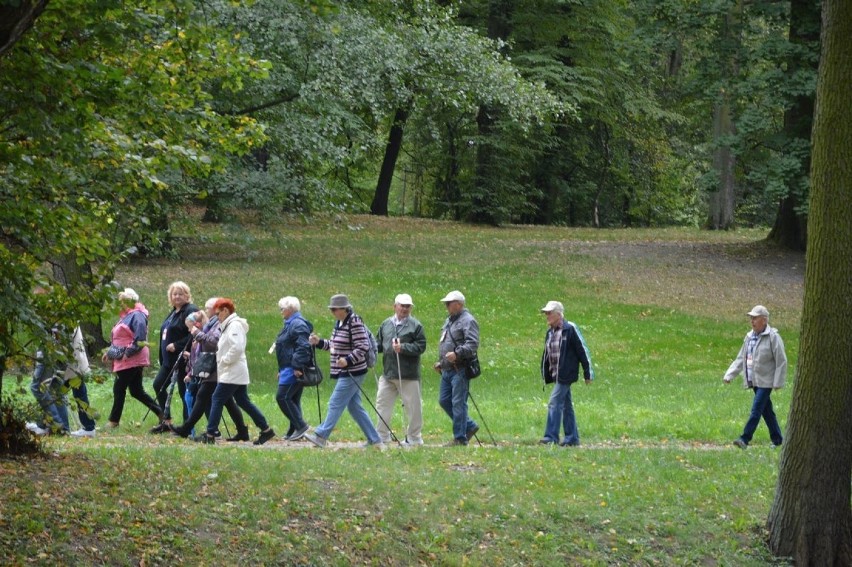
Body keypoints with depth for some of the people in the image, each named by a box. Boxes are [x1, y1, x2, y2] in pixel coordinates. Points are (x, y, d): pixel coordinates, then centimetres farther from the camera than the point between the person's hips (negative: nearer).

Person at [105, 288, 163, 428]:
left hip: (132, 360, -10)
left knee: (119, 388, -4)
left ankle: (114, 420, 4)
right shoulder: (125, 316, 17)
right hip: (124, 360, 10)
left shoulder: (137, 316, -15)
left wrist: (128, 353, -23)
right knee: (137, 391, 10)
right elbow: (118, 339, 25)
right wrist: (110, 352, 19)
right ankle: (160, 412, 13)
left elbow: (140, 339, -23)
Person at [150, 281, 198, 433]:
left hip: (182, 359, -10)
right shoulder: (173, 312, 17)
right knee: (158, 385, 12)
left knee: (184, 391, -4)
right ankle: (166, 421, 20)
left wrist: (176, 346, -23)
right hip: (169, 360, 10)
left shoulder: (190, 311, -14)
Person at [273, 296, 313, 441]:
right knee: (293, 400, 11)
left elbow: (303, 347, -24)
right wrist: (281, 370, 26)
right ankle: (295, 430, 14)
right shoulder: (290, 324, 19)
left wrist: (297, 367, -27)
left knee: (283, 397, -12)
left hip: (294, 370, -11)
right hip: (290, 369, 11)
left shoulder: (298, 325, -14)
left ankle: (300, 425, -11)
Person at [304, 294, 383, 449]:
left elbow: (362, 347, -20)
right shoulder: (339, 323, 13)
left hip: (352, 372, -10)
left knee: (335, 404, -5)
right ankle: (375, 440, 14)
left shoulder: (355, 323, -15)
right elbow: (333, 345, 21)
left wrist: (348, 360, -29)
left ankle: (321, 436, 0)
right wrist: (319, 342, 7)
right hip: (345, 373, 10)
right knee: (354, 407, 11)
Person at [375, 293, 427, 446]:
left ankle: (414, 438, 13)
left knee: (413, 407, 1)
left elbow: (420, 346, -10)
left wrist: (403, 347, -20)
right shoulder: (386, 324, 12)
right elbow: (379, 344, 20)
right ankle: (382, 436, 17)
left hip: (408, 375, -5)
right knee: (383, 405, 8)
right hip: (388, 374, 5)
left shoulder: (415, 325, -3)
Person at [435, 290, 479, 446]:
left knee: (458, 403, -8)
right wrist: (440, 362, 20)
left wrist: (457, 354, -31)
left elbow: (472, 344, -21)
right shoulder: (449, 321, 20)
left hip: (460, 370, -10)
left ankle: (460, 438, -3)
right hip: (447, 369, 10)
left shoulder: (468, 321, -10)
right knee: (444, 401, 11)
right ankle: (469, 426, 21)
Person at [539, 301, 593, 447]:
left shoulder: (570, 329, -9)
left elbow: (583, 351, -8)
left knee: (555, 403, -14)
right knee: (566, 406, 12)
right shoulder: (550, 332, 14)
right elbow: (547, 355, 21)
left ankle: (551, 437, -16)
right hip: (556, 374, 8)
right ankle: (572, 437, 17)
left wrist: (588, 374, -7)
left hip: (566, 374, -8)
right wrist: (546, 375, 17)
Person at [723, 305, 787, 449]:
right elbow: (740, 359, 15)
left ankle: (745, 438, -19)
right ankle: (777, 439, 22)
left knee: (756, 409, -14)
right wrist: (729, 375, 6)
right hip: (754, 381, 7)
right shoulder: (749, 337, 11)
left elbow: (781, 361, -10)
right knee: (767, 411, 13)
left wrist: (778, 382, -13)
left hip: (766, 381, -7)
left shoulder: (773, 337, -10)